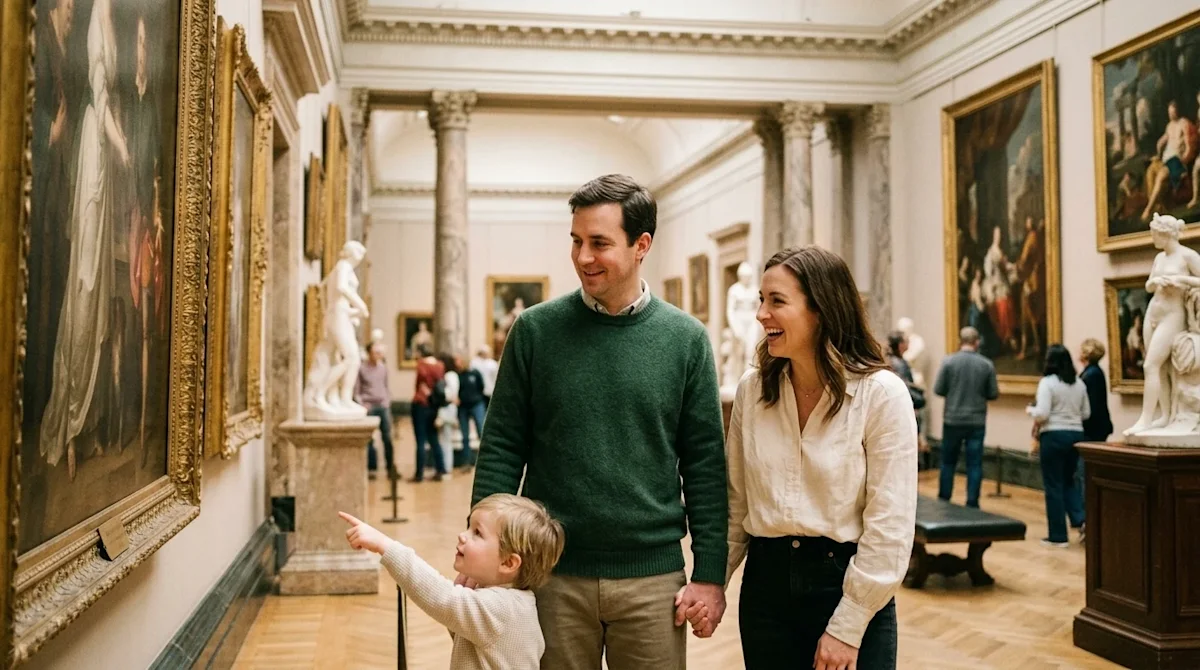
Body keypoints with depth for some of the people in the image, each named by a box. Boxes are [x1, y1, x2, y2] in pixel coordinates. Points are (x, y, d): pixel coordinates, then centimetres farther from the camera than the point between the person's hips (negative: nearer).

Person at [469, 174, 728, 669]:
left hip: (653, 579, 0)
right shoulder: (535, 330, -1)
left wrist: (710, 574, -3)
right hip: (552, 576, 0)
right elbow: (502, 449, 1)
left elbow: (705, 465, 0)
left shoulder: (686, 339, -1)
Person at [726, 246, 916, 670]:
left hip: (847, 584, -3)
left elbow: (890, 524, -13)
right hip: (766, 583, 4)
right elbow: (736, 501, 7)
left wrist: (847, 627, -13)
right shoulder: (752, 389, -1)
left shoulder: (881, 393, -12)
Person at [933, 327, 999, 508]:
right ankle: (972, 504, 6)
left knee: (948, 462, 13)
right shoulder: (987, 365, -5)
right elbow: (993, 394, 0)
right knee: (975, 464, 6)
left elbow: (938, 389, -5)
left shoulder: (948, 361, -9)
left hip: (953, 420, 0)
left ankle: (943, 502, 20)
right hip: (977, 422, 0)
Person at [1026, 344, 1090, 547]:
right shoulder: (1079, 384, 7)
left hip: (1054, 436, -6)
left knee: (1054, 485, 3)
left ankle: (1058, 536, 7)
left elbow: (1042, 415, -18)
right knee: (1068, 480, 21)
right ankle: (1080, 520, 2)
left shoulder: (1047, 382, -12)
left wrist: (1030, 410, 1)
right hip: (1076, 435, 6)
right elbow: (1086, 413, 14)